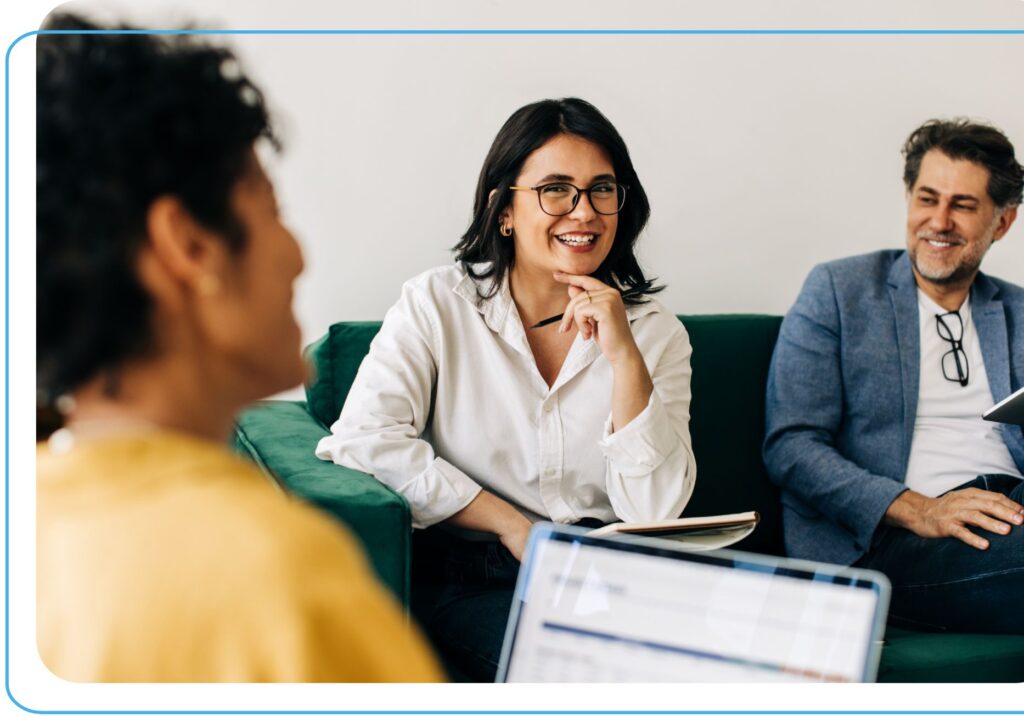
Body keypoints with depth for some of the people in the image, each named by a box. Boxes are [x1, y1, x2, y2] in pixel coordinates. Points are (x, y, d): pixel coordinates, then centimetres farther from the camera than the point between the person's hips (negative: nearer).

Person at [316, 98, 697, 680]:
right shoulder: (439, 304, 3)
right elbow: (363, 436, -11)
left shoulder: (656, 332, 7)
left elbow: (653, 512, -2)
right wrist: (512, 527, -12)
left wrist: (623, 356, -12)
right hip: (465, 579, -2)